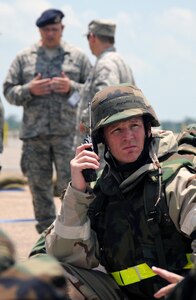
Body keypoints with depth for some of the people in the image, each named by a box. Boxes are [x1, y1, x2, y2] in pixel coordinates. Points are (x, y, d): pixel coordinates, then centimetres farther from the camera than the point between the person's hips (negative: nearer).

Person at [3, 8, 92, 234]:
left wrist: (72, 87, -10)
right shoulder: (24, 58, 10)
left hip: (68, 133, -2)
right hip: (34, 134, 2)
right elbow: (8, 91, 9)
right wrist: (29, 90, -10)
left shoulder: (78, 57, 9)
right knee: (39, 187, 6)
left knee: (69, 184, -8)